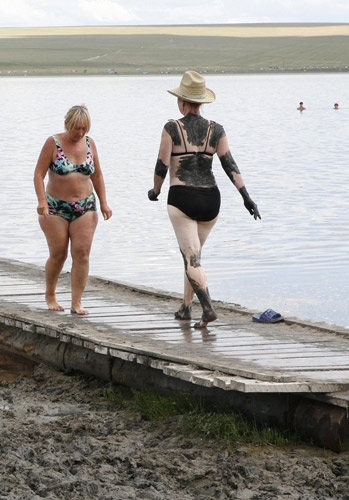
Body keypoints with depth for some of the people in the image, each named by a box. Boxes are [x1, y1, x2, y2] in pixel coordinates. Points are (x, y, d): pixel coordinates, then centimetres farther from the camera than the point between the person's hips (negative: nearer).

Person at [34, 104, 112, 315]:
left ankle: (77, 303, -8)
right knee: (58, 254, 0)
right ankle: (50, 295, 23)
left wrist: (103, 202, 6)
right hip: (56, 208, -3)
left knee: (82, 253, -9)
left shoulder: (89, 143, 4)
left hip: (85, 207, 3)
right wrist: (42, 200, -21)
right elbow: (39, 174, -9)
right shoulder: (53, 143, -7)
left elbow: (97, 175, 13)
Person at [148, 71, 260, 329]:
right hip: (210, 200, 5)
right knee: (192, 253, 22)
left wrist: (155, 191, 13)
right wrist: (246, 197, -2)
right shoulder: (215, 129, 4)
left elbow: (162, 166, -5)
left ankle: (208, 308, -22)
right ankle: (186, 307, 27)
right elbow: (229, 164, -2)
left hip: (181, 198, -5)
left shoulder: (172, 128, -6)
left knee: (192, 259, -6)